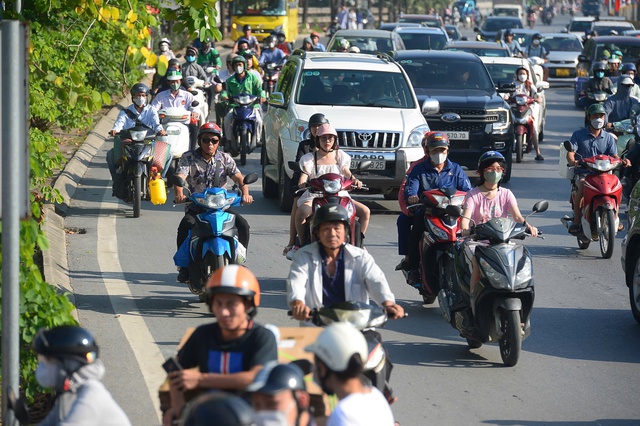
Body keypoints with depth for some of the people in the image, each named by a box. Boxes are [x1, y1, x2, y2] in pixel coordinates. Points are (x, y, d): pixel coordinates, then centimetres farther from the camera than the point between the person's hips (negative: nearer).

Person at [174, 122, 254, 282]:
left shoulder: (225, 158, 8)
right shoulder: (189, 158, 1)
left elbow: (239, 177, -3)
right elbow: (180, 177, -14)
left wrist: (245, 194, -25)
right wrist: (179, 194, -37)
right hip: (195, 207, -2)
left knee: (243, 225, -20)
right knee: (185, 227, -31)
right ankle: (184, 266, -16)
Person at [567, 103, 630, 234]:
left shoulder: (609, 138, 15)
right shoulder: (578, 135, 7)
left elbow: (614, 156, 3)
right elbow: (570, 153, -4)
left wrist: (622, 161, -22)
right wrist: (572, 161, -29)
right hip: (583, 173, -2)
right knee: (582, 185, -36)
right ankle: (576, 221, -31)